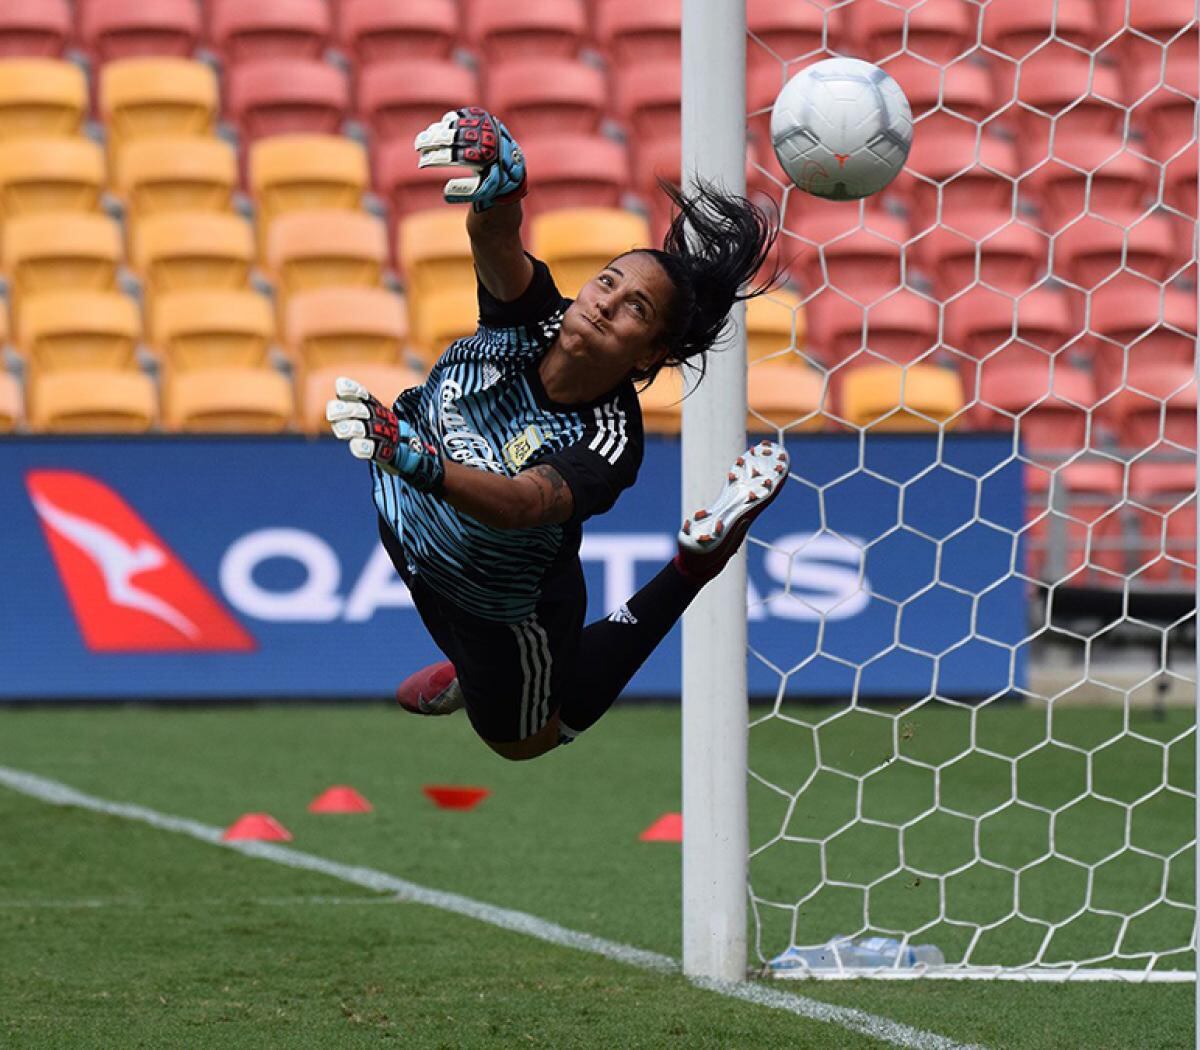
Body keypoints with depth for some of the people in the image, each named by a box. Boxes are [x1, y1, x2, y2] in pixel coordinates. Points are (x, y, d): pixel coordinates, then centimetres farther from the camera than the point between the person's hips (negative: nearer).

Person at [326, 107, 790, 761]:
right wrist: (500, 188, -73)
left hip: (505, 604, -3)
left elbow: (525, 503, -57)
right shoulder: (530, 316, -28)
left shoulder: (610, 444, -40)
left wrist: (416, 458, -76)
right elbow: (496, 238, -47)